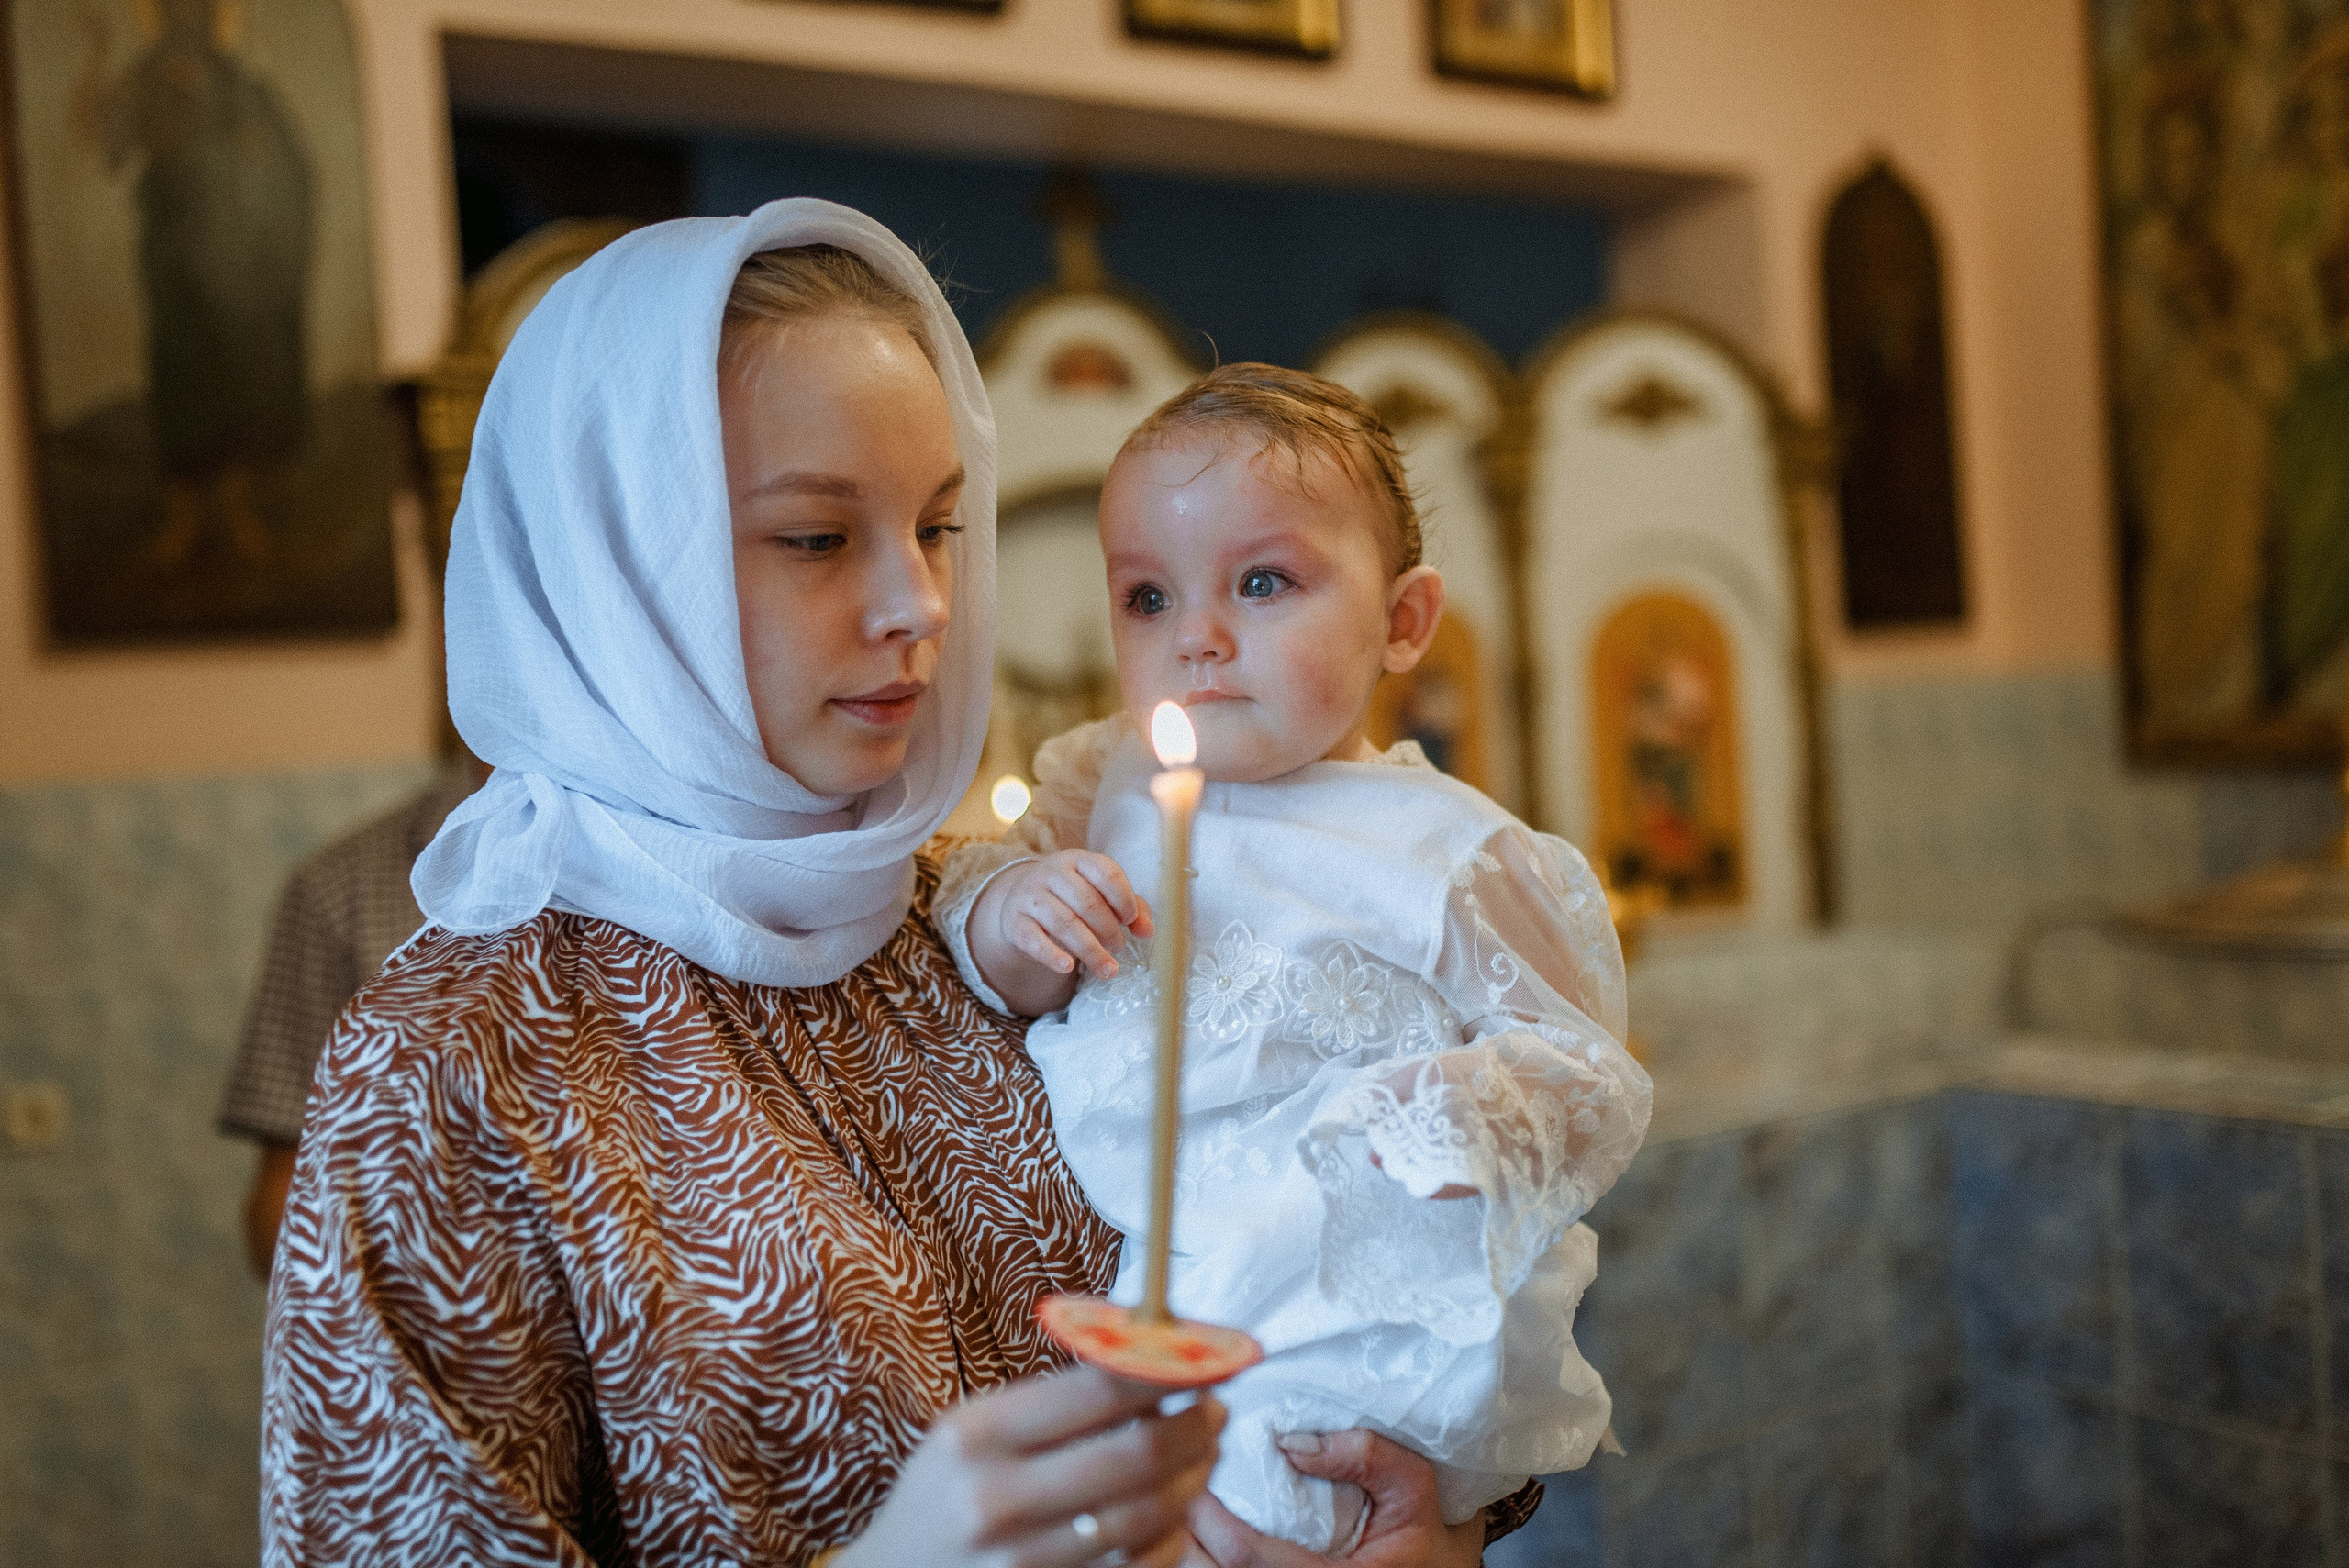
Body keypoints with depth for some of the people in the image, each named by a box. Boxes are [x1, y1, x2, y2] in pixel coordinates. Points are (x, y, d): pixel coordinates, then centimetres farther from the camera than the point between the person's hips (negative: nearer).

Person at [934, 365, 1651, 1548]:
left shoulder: (1444, 854, -5)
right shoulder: (1106, 794, 8)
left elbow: (1591, 1073, -2)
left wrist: (1476, 1112, -24)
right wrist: (1009, 915, -11)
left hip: (1373, 1318, -4)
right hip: (1136, 1284, 5)